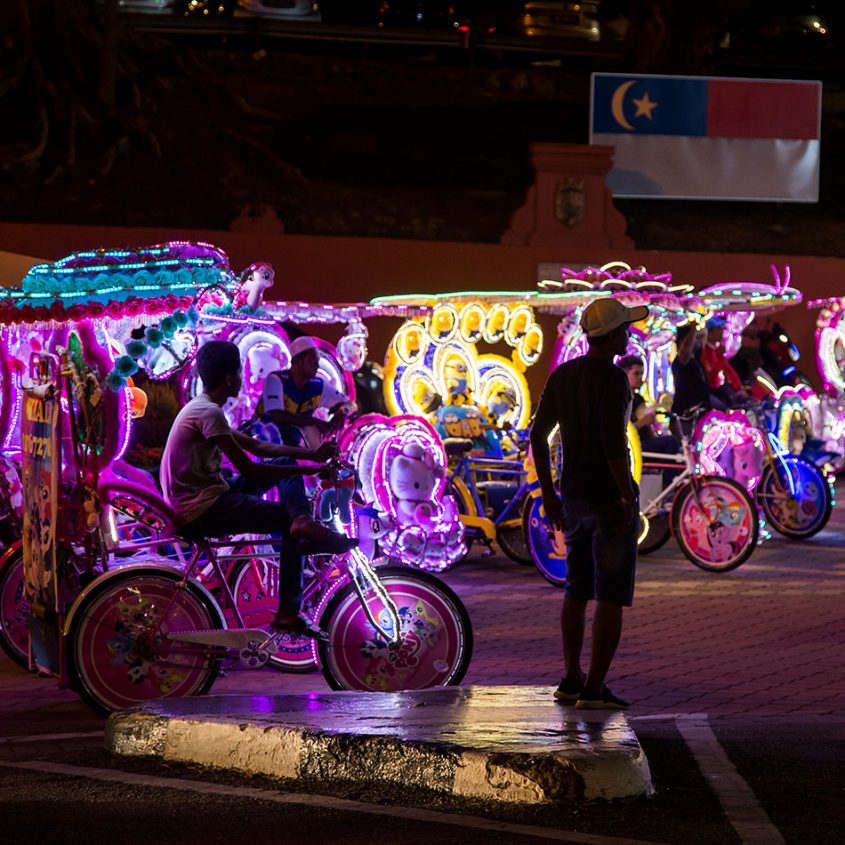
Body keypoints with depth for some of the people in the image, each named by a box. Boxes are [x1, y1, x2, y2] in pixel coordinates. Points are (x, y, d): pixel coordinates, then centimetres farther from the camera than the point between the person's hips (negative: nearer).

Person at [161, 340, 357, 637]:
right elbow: (248, 470, -20)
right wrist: (308, 471, -15)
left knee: (285, 462, 9)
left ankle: (302, 521, -15)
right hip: (202, 511, -10)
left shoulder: (202, 408, 14)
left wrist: (312, 455, 10)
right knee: (291, 525, -7)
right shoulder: (209, 413, -18)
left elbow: (258, 447, 17)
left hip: (197, 499, 10)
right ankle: (289, 612, -4)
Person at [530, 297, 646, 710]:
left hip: (574, 497, 8)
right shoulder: (612, 378, -17)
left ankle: (571, 678, 23)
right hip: (610, 498, -8)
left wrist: (549, 496, 14)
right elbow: (613, 443, -26)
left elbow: (537, 436, 8)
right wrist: (628, 496, -18)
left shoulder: (561, 375, 6)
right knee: (612, 596, -2)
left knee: (579, 587, 19)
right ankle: (594, 689, -5)